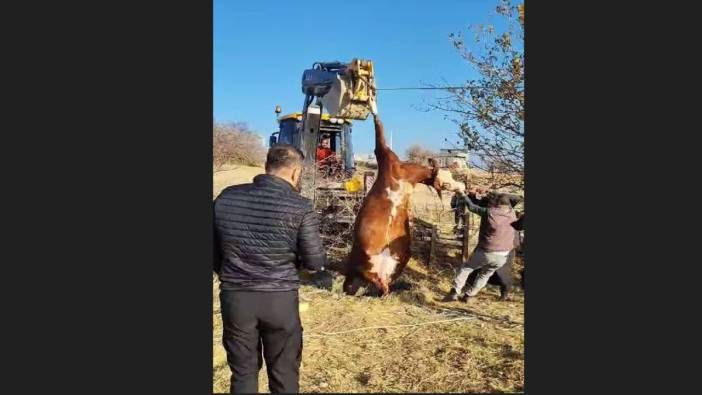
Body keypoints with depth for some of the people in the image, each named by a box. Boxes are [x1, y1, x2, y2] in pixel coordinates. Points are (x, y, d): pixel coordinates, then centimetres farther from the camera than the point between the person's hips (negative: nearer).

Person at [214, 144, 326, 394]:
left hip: (234, 297, 3)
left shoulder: (226, 197, -1)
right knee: (284, 373, 16)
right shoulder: (299, 207, -13)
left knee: (242, 371, 20)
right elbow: (315, 262, -11)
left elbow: (214, 251, 6)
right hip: (280, 299, -3)